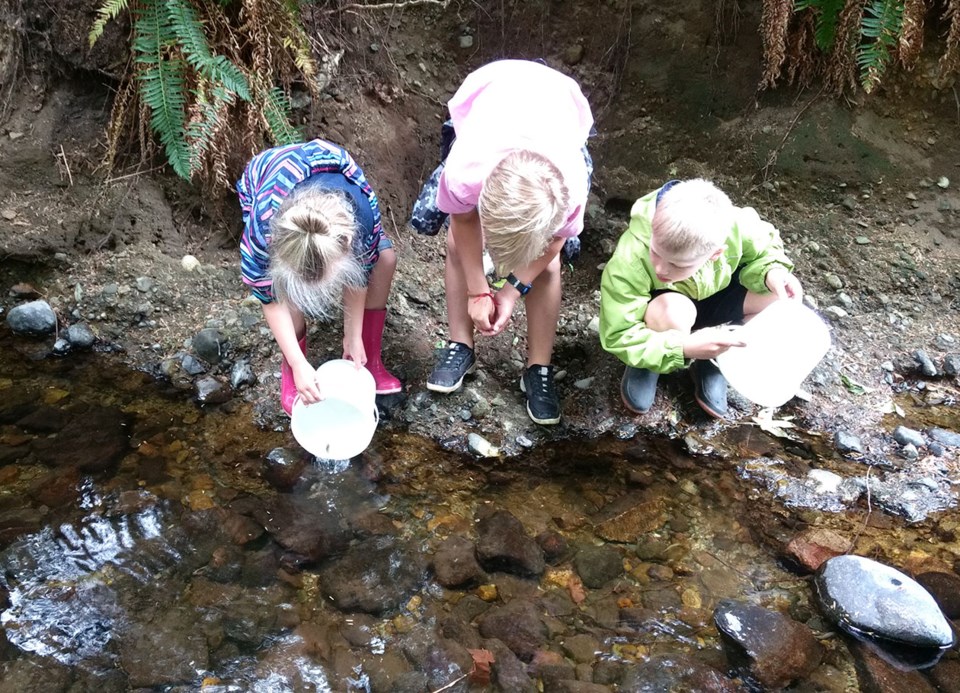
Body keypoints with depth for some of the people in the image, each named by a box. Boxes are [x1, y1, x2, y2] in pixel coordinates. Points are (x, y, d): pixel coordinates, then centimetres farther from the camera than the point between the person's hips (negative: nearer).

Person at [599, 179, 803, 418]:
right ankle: (644, 365, -5)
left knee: (780, 297, -19)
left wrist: (772, 273, -31)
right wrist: (685, 347, -44)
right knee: (674, 311, -38)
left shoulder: (733, 225, -31)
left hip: (713, 297, 4)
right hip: (664, 309, -4)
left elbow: (761, 249, -7)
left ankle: (709, 360, -1)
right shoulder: (629, 262, -39)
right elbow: (618, 336, -34)